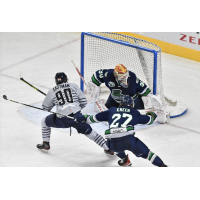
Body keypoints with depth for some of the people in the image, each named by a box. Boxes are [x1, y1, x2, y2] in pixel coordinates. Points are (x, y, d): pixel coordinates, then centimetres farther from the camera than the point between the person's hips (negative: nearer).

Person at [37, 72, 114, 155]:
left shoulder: (52, 91, 12)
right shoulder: (73, 86, 13)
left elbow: (45, 107, 23)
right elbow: (83, 102, 10)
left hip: (62, 120, -1)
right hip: (77, 116, 1)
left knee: (44, 121, 26)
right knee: (90, 132, 17)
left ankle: (46, 144, 32)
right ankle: (107, 148, 12)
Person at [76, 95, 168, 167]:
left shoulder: (112, 111, 26)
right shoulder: (134, 113, 23)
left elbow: (97, 117, 30)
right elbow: (148, 120, 31)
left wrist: (84, 118, 47)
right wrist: (151, 116, 55)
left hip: (113, 145, 2)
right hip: (128, 140, -2)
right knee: (145, 152, 12)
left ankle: (125, 160, 33)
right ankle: (162, 165, -1)